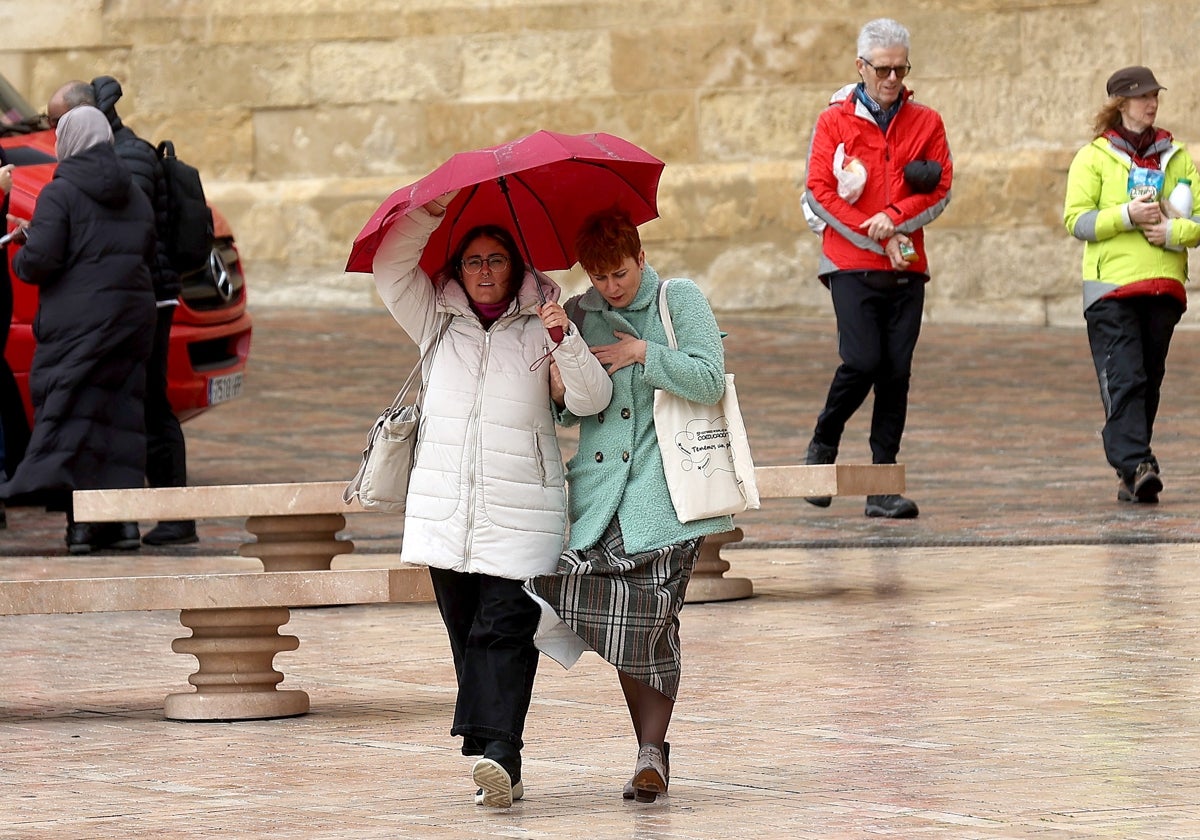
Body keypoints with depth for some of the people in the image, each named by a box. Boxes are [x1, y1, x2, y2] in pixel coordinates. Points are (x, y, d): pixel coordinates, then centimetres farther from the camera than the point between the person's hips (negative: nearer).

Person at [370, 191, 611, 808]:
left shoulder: (537, 329, 4)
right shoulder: (438, 323, 15)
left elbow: (592, 399, -5)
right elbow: (390, 269, 6)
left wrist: (565, 341, -21)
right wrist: (430, 215, -5)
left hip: (519, 517, -4)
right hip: (445, 514, 4)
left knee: (504, 632, -15)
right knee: (467, 638, 2)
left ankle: (498, 753, -26)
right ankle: (498, 769, 5)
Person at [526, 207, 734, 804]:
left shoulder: (680, 300, 2)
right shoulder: (577, 316, 14)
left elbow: (709, 380, -7)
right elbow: (570, 413, 17)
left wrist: (644, 352, -10)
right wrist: (562, 391, -4)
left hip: (664, 490, -3)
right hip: (601, 490, 3)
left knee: (651, 621, -9)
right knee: (619, 625, -6)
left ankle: (652, 751, -2)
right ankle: (650, 751, 4)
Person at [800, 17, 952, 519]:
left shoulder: (926, 123, 11)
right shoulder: (834, 121, 4)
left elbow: (940, 190, 4)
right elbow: (819, 193, -2)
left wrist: (895, 219, -13)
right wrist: (878, 241, -8)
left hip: (907, 270, 2)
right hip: (851, 265, -2)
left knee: (896, 373, -2)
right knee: (863, 360, -17)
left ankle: (883, 489, 1)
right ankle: (823, 444, 9)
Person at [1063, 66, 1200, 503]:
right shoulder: (1093, 157, 5)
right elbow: (1075, 220, -3)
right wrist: (1128, 215, -15)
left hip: (1163, 284, 4)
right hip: (1111, 285, -4)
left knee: (1149, 381, 5)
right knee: (1123, 379, -14)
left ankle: (1133, 473, 10)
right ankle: (1134, 465, -23)